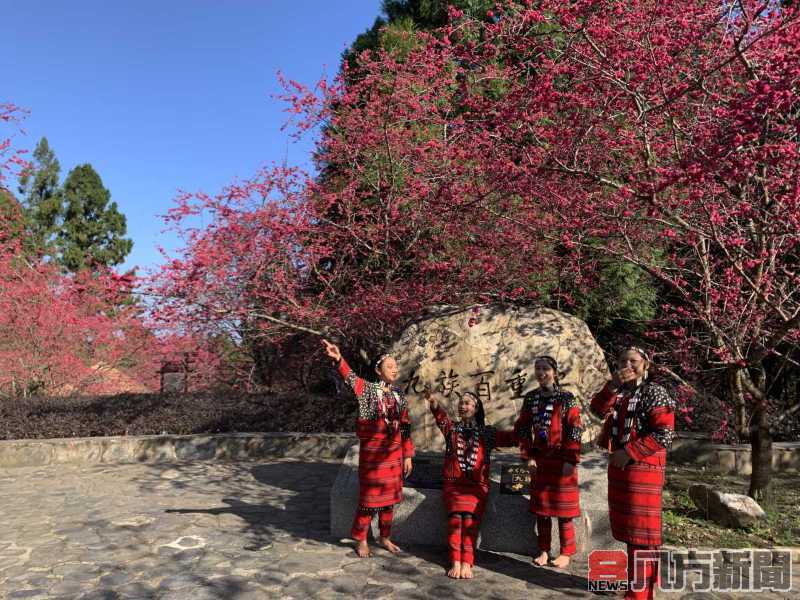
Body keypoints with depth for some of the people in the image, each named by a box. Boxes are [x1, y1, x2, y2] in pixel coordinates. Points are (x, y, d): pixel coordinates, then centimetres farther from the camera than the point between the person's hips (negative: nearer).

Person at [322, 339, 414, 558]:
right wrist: (339, 359, -49)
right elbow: (350, 377, -29)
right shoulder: (368, 390, -8)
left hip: (394, 453, 5)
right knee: (369, 497, 3)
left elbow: (405, 428, 10)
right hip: (372, 452, -4)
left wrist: (407, 455, 7)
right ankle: (361, 540, 20)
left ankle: (385, 538, 30)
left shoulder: (399, 396, 6)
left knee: (389, 497, 14)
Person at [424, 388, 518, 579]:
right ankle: (456, 562, -28)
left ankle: (466, 563, -28)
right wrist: (433, 403, -24)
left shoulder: (487, 433, 15)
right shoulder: (452, 428, 15)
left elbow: (512, 437, 6)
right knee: (456, 513, -26)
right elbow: (441, 417, -5)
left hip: (477, 485, 0)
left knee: (470, 515, -26)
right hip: (453, 484, 0)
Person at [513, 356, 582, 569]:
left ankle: (566, 552, 17)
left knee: (563, 507, 3)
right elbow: (523, 429, 7)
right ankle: (543, 550, 23)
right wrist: (528, 456, 0)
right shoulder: (530, 398, 5)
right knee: (540, 506, 11)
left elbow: (574, 431, -9)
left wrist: (570, 460, -13)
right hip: (539, 460, 4)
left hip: (561, 459, -4)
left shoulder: (566, 398, -7)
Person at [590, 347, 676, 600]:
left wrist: (629, 452, -21)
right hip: (619, 465, 7)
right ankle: (637, 577, 31)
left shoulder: (654, 392, -11)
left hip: (643, 467, -7)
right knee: (626, 524, 16)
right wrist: (613, 385, -18)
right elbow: (598, 410, -5)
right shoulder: (618, 393, 11)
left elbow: (664, 434, -19)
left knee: (641, 528, -1)